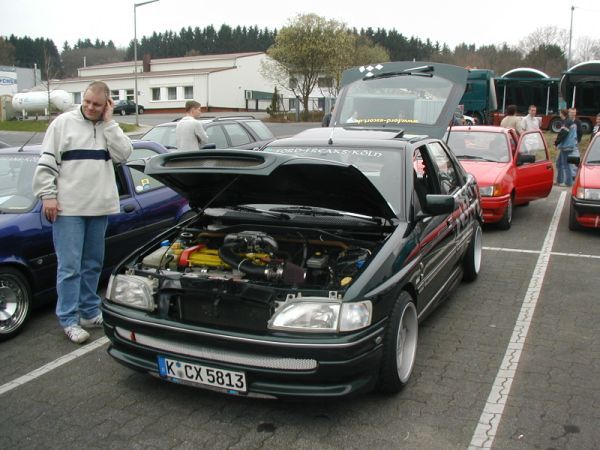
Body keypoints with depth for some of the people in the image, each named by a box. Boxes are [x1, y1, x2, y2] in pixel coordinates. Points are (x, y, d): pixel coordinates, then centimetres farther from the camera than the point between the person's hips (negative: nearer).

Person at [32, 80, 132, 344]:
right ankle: (69, 320, 6)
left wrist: (108, 122, -5)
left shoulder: (110, 128, 11)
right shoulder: (63, 123, 0)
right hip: (68, 208, -4)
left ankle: (90, 312, 25)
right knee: (69, 266, -2)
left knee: (93, 264, 13)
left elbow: (123, 155, -5)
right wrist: (47, 195, -10)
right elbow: (46, 163, -2)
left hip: (100, 207, 4)